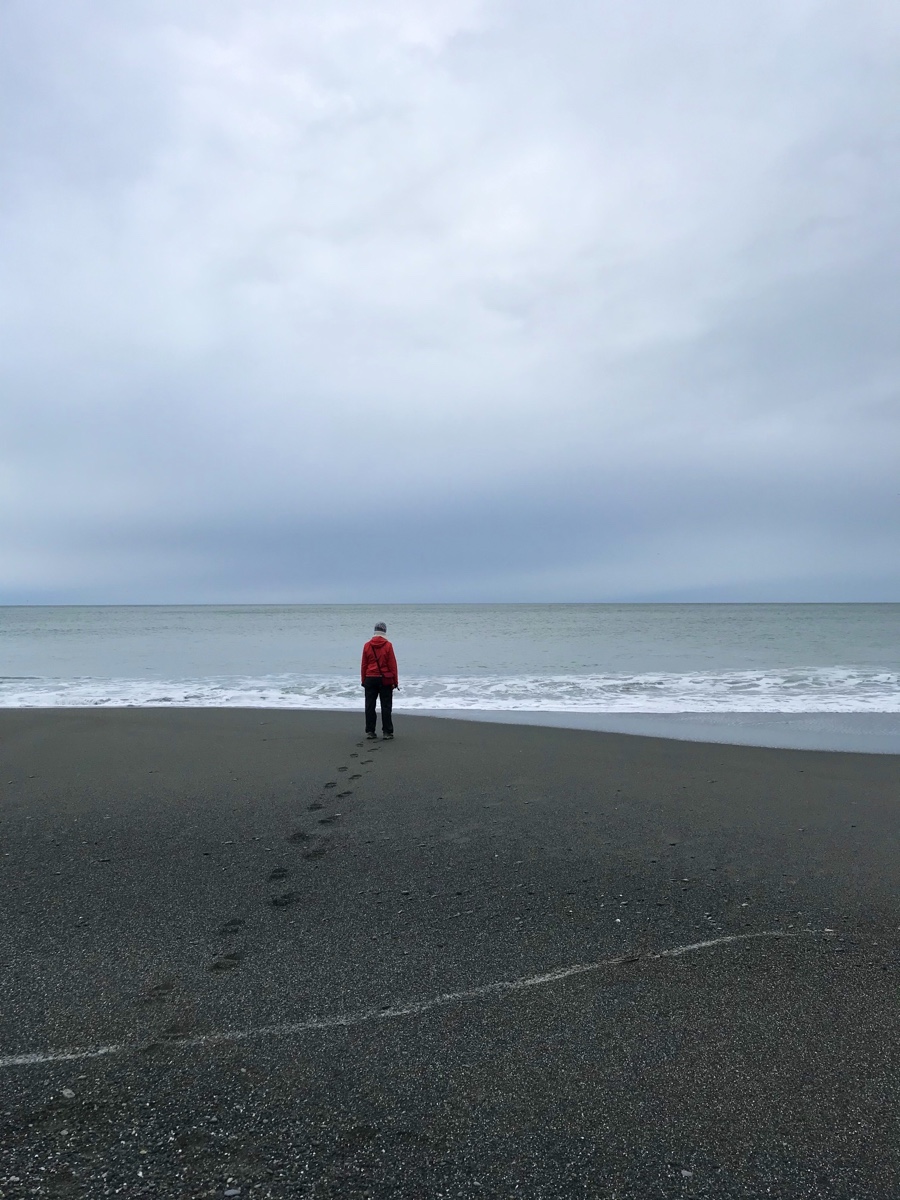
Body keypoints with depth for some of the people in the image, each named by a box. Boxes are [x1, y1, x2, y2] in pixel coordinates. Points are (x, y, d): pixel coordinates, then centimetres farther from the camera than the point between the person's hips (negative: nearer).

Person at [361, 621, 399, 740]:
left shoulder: (367, 645, 0)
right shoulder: (388, 645, -7)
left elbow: (364, 665, 4)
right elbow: (392, 665, -5)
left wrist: (364, 680, 12)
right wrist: (395, 681, 1)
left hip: (370, 679, 2)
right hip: (385, 680, -2)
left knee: (370, 706, 8)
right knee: (386, 707, 3)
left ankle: (370, 731, 11)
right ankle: (387, 732, 3)